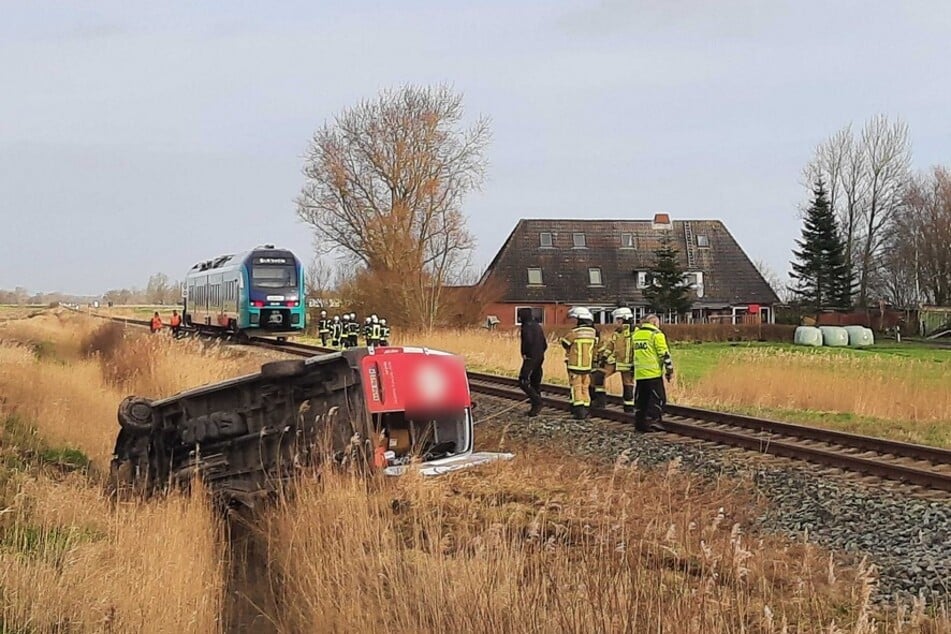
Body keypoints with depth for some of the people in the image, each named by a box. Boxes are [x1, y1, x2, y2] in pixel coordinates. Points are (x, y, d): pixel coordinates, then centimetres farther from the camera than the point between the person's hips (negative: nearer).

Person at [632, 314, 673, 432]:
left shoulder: (636, 334, 15)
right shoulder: (656, 334, -6)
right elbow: (664, 354, -10)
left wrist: (633, 370, 28)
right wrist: (670, 370, -3)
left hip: (639, 374, 7)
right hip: (653, 373, -7)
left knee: (641, 399, 13)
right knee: (658, 398, -1)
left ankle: (639, 423, 13)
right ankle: (652, 421, -10)